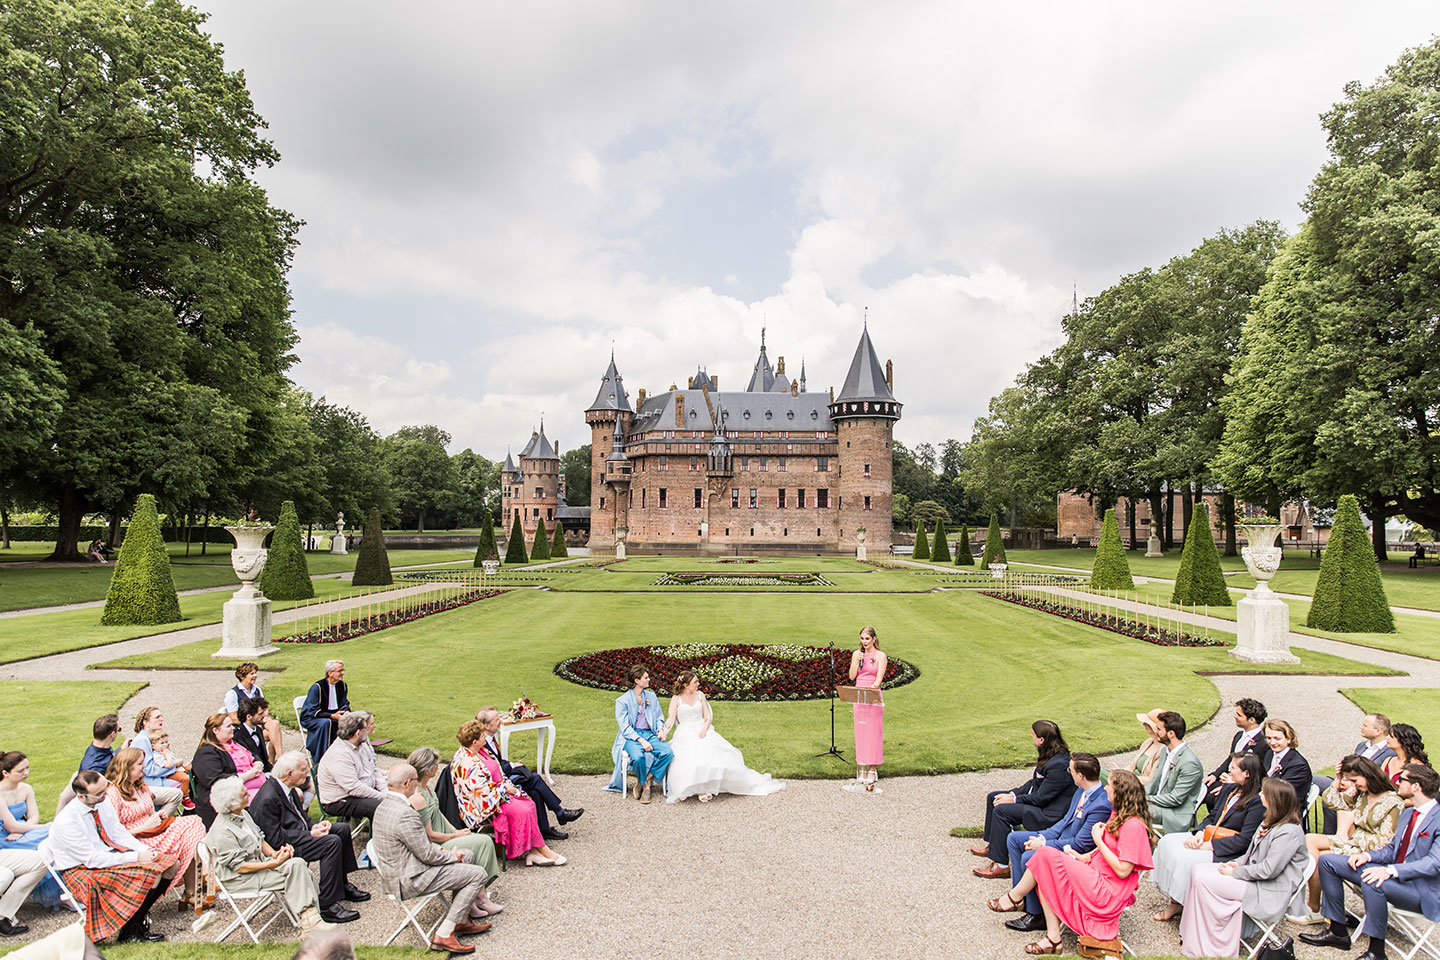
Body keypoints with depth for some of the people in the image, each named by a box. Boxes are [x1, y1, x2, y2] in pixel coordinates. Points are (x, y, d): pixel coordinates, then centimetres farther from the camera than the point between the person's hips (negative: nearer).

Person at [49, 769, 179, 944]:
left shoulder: (103, 802, -3)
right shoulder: (66, 822, -24)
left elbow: (120, 833, 6)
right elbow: (93, 859, -22)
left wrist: (145, 850, -10)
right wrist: (136, 857, -22)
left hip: (112, 852, 7)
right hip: (82, 869, -7)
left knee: (169, 867, -9)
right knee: (149, 876, -28)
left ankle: (137, 918, -1)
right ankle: (129, 932, -7)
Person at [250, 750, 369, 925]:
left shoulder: (287, 787, 4)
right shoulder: (268, 799, -26)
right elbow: (276, 839, -26)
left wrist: (314, 825, -3)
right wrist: (310, 834, -23)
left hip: (299, 832, 10)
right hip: (286, 845, -10)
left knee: (342, 829, 10)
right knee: (332, 842, -25)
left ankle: (342, 884, 21)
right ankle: (327, 907, -19)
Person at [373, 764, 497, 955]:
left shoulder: (384, 806, 5)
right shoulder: (405, 814, -28)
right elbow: (427, 855, -22)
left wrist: (442, 851, 7)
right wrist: (453, 856, -4)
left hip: (396, 871, 10)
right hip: (409, 880, -10)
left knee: (466, 855, 19)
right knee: (479, 874, -8)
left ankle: (461, 920, 23)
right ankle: (443, 935, -4)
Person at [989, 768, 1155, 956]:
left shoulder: (1133, 825, -20)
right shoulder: (1119, 815, 11)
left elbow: (1122, 870, -22)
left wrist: (1098, 840, -15)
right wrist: (1084, 857, 6)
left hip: (1105, 893, -10)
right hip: (1095, 875, 10)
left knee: (1045, 855, -11)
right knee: (1045, 873, -3)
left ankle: (1014, 898, 9)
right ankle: (1053, 939, -3)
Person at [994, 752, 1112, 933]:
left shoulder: (1101, 805, -29)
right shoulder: (1082, 791, 0)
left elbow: (1081, 844, -25)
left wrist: (1044, 844, -18)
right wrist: (1043, 836, 0)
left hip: (1075, 853, -10)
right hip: (1061, 837, 10)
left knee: (1029, 857, -28)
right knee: (1013, 838, 8)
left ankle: (1037, 915, -11)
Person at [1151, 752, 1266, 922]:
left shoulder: (1258, 801, -17)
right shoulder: (1228, 788, 9)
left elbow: (1244, 840, -20)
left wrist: (1208, 845, -20)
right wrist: (1200, 833, -6)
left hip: (1229, 853, -9)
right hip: (1209, 836, 9)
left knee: (1183, 858, -25)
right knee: (1167, 841, -8)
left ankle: (1177, 904, -3)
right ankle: (1174, 899, -6)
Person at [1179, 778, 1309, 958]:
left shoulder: (1289, 833, -22)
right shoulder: (1271, 822, 9)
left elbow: (1268, 870, -24)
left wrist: (1235, 872, -15)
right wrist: (1237, 863, 3)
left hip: (1267, 893, -10)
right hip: (1253, 876, 10)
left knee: (1202, 880, -19)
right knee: (1197, 869, -4)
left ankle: (1201, 946, -4)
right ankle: (1194, 934, -1)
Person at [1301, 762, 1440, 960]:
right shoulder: (1408, 813, 14)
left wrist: (1391, 870, -37)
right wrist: (1368, 855, -4)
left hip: (1423, 890, -9)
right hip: (1395, 876, 9)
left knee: (1372, 881, -39)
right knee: (1327, 860, -1)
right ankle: (1338, 932, 5)